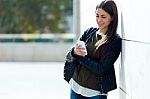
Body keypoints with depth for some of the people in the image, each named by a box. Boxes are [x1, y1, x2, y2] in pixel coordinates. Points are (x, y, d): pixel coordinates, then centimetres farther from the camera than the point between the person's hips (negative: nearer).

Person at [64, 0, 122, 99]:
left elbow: (101, 69, -16)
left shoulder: (115, 41, -10)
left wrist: (80, 56, -16)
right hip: (76, 87, 4)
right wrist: (74, 52, -19)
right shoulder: (89, 32, 4)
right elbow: (69, 57, 3)